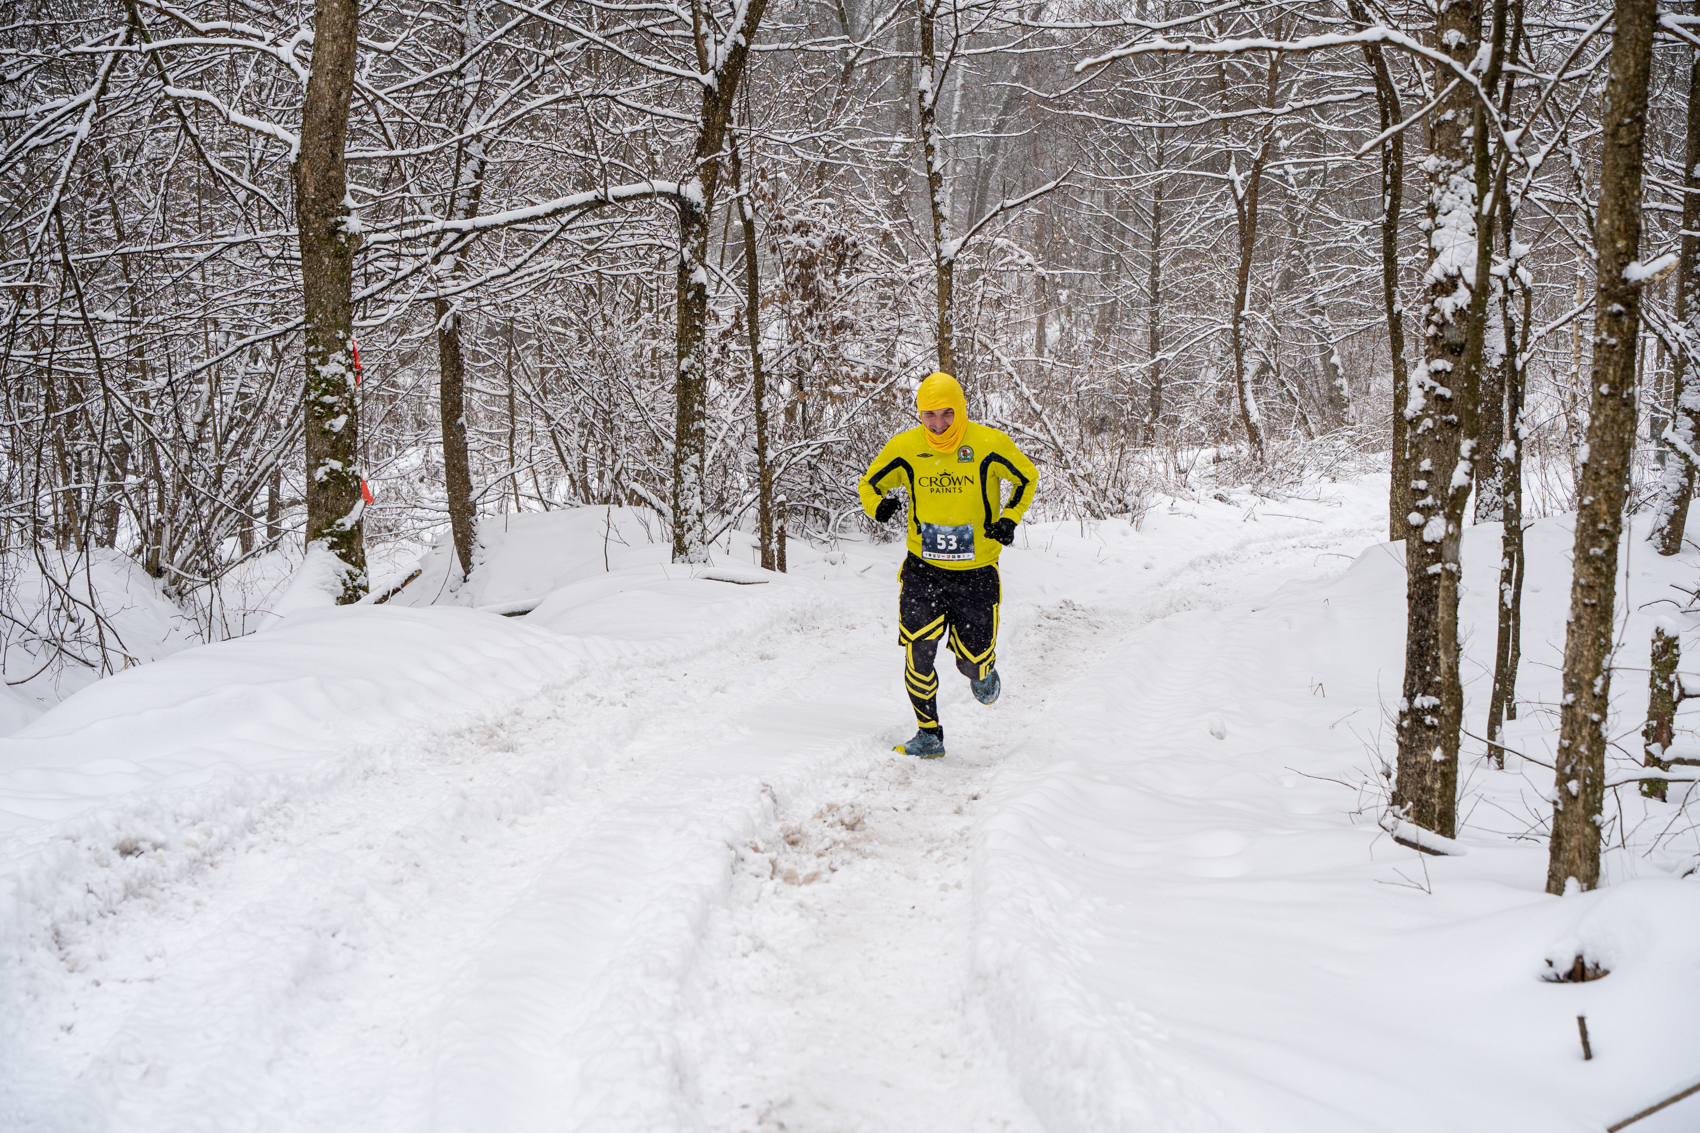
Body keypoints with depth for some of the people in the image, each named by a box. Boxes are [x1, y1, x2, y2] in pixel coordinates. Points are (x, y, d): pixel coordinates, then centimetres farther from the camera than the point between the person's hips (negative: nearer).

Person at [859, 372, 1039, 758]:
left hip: (976, 572, -1)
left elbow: (1027, 477, 7)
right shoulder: (903, 448, -6)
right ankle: (929, 734, 5)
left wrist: (1009, 518, -7)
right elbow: (870, 483, 9)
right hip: (923, 569, 1)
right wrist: (877, 505, -14)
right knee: (918, 651, -12)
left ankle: (983, 674, 42)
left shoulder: (990, 444, -10)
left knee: (974, 661, 3)